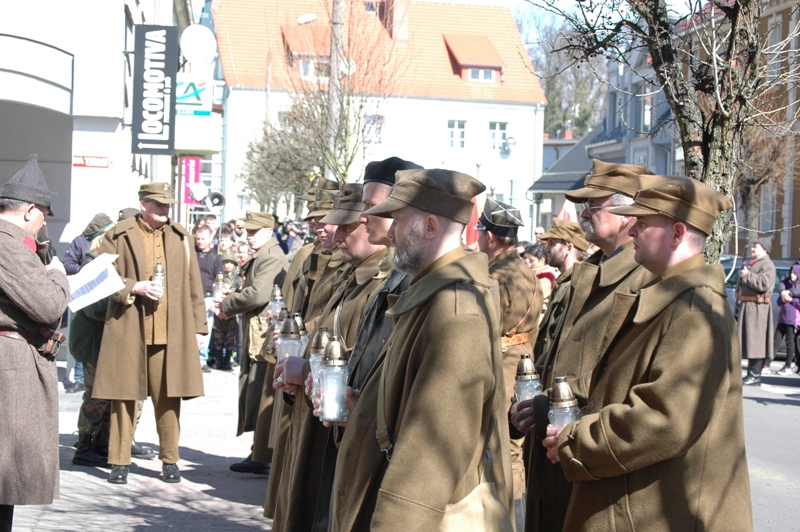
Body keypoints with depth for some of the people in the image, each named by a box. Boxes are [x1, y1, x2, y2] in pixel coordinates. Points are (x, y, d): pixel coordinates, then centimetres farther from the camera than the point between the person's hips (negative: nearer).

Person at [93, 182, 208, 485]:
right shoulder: (118, 236, 5)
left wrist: (197, 325, 9)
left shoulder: (182, 238, 14)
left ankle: (170, 460, 13)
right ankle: (119, 461, 10)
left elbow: (193, 285, 15)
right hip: (128, 331, -2)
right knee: (125, 395, 1)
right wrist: (134, 288, -12)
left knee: (168, 397, 3)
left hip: (173, 332, 2)